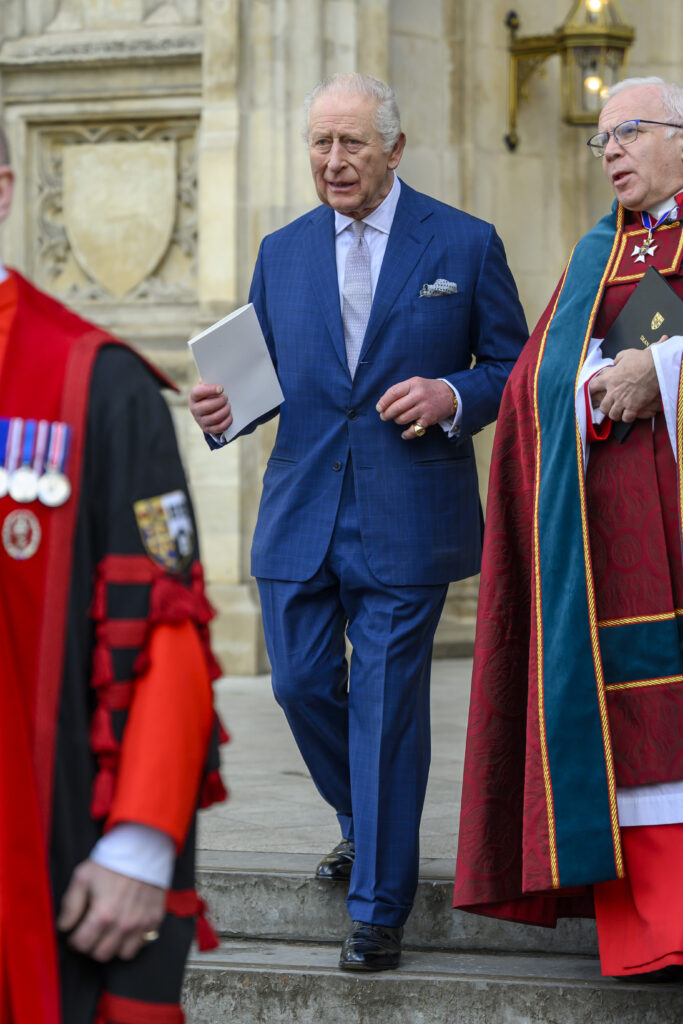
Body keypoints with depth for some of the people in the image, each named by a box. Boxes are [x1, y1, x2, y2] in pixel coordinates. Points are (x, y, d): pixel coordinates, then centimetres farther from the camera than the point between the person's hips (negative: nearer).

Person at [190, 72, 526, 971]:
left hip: (406, 520, -4)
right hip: (300, 516, 4)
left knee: (388, 705, -3)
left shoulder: (465, 245, 1)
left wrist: (453, 396, -16)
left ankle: (380, 907, 6)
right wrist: (225, 408, -7)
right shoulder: (281, 254, 11)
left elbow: (517, 369, 3)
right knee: (302, 685, 7)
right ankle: (365, 824, 36)